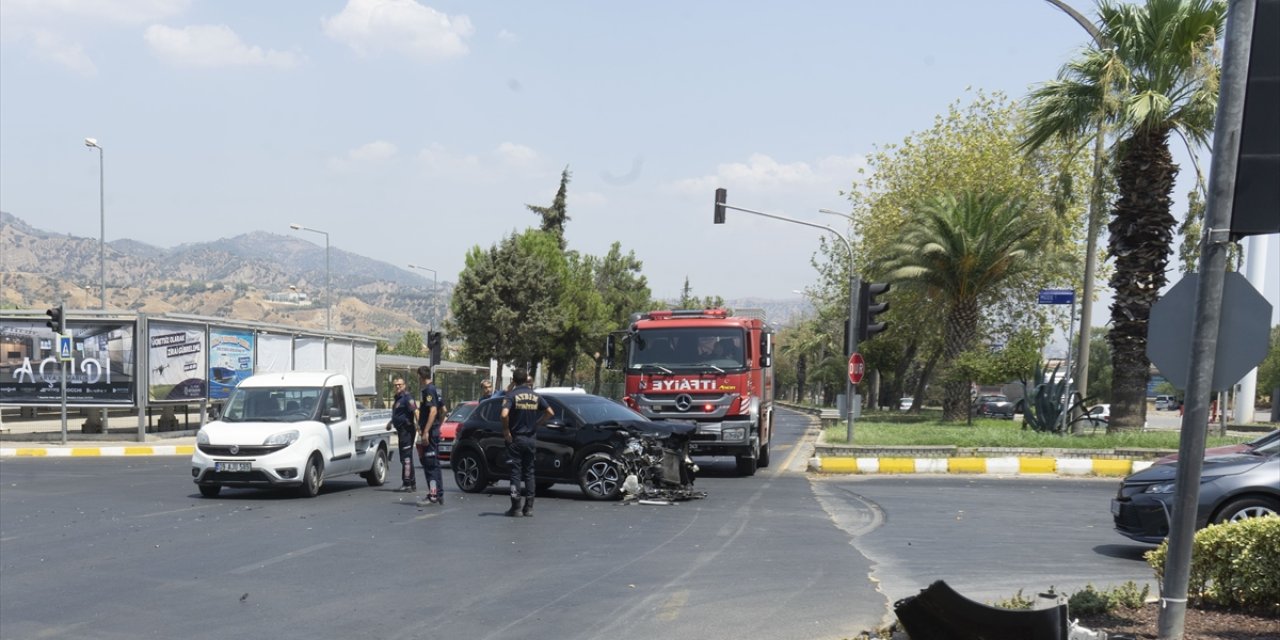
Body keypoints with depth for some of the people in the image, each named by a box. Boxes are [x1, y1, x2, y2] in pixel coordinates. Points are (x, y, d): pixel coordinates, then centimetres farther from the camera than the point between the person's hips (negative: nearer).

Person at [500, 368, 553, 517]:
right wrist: (537, 423, 9)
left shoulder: (511, 395, -8)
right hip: (531, 439, 4)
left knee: (516, 472, 1)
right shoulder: (536, 396, 5)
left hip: (516, 438, -4)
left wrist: (506, 430, -10)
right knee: (529, 472, 11)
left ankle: (516, 507, -1)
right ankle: (529, 507, 11)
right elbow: (550, 412, 2)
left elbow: (504, 414, -23)